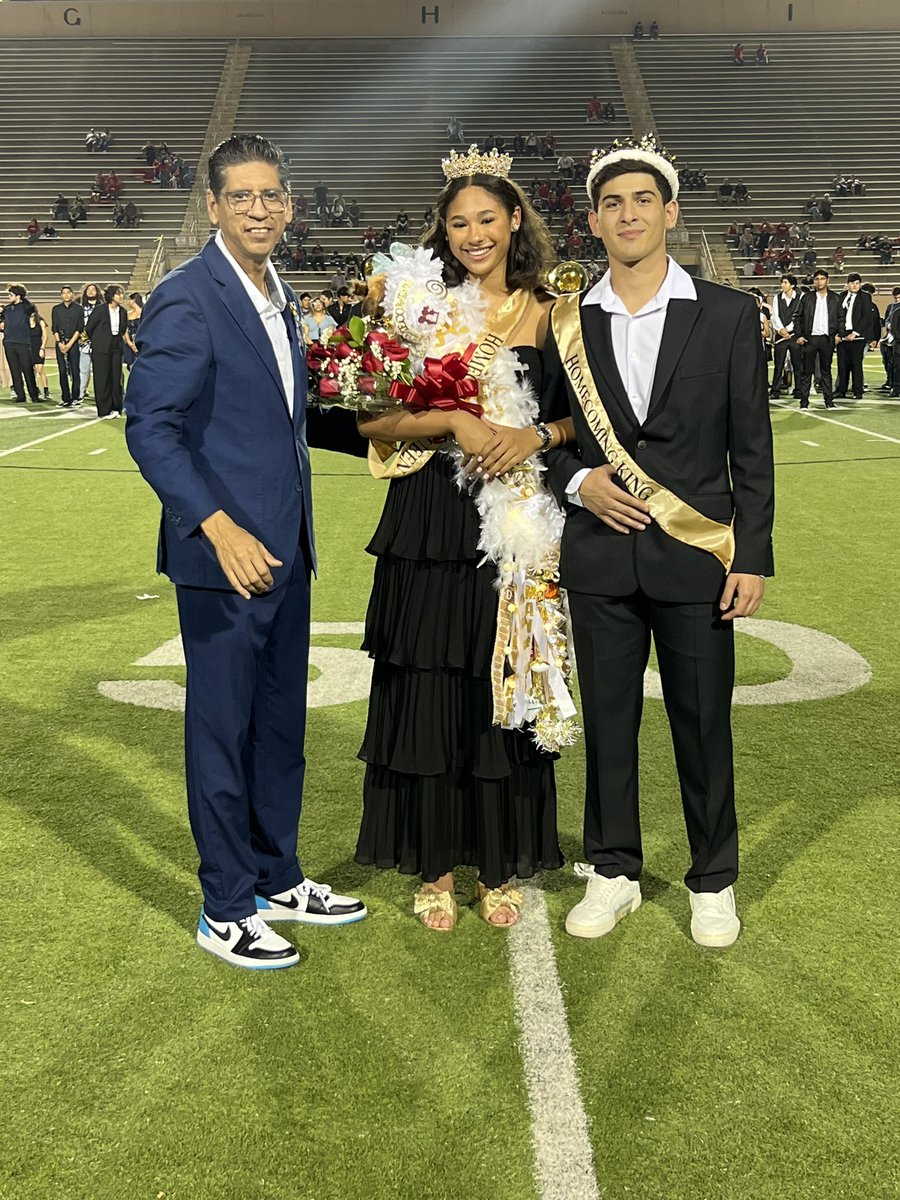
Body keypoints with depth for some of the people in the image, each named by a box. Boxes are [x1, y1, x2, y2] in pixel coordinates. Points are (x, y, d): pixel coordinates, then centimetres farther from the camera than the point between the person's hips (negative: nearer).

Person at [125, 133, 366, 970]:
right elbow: (149, 428, -17)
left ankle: (276, 880, 31)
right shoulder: (186, 299, -13)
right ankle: (225, 910, 18)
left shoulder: (281, 298, 13)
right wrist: (221, 529, -25)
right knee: (223, 731, 3)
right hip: (224, 554, -8)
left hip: (285, 549, 8)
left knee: (281, 725, 16)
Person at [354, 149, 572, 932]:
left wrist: (534, 436, -14)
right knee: (428, 694, 4)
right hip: (431, 528, -1)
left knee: (504, 695, 8)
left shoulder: (547, 312, 5)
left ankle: (499, 866, 24)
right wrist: (456, 420, -18)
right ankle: (436, 866, 21)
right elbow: (373, 418, -6)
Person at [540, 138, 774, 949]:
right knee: (608, 721, 10)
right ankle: (614, 872, 27)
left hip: (696, 556, -1)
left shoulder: (727, 316, 0)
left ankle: (714, 881, 26)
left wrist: (752, 556, -5)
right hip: (600, 556, 2)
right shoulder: (567, 324, 5)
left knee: (704, 724, 7)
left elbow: (751, 448, 0)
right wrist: (578, 482, -8)